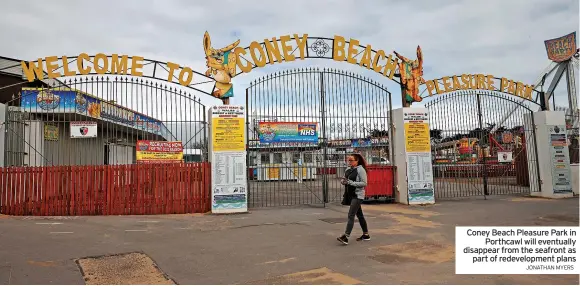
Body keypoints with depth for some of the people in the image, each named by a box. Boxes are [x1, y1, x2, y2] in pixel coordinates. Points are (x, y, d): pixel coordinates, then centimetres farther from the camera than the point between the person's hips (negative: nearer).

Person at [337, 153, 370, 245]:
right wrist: (343, 181, -4)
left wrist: (351, 182, -22)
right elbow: (344, 180, 21)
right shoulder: (348, 170, 12)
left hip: (357, 195, -8)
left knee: (351, 215, -15)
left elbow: (364, 183, -15)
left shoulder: (360, 169, -10)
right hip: (350, 195, 8)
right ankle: (366, 235, 27)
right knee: (359, 215, 16)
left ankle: (346, 237, -19)